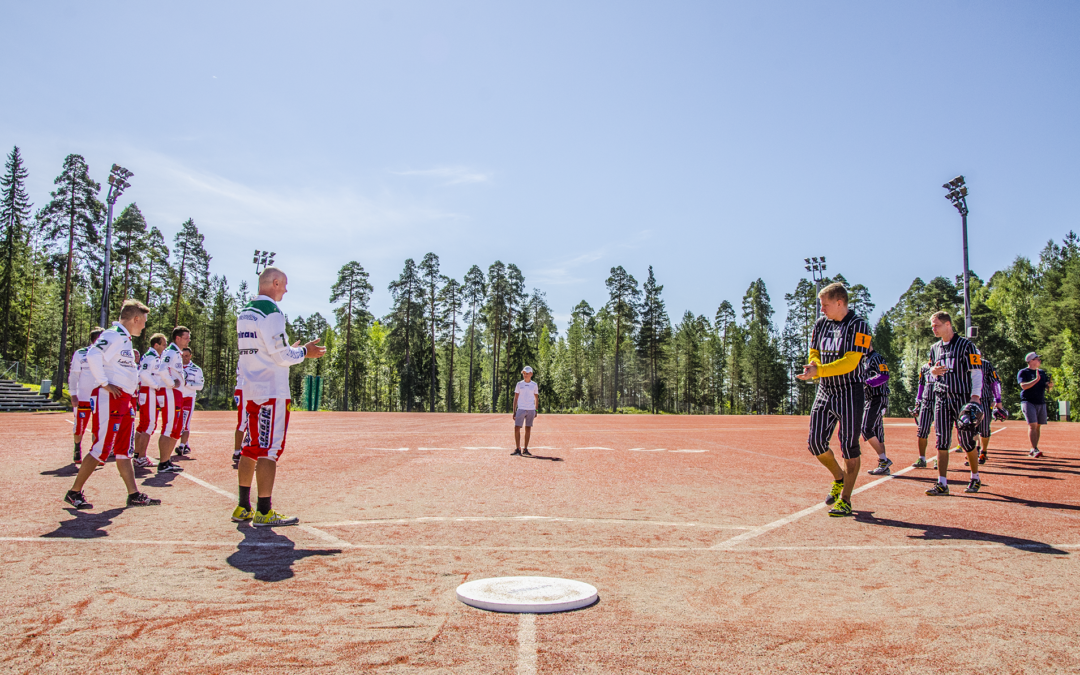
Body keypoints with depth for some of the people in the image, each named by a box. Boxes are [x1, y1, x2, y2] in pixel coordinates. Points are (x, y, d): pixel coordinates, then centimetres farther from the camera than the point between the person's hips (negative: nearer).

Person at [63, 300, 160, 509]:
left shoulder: (126, 339, 19)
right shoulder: (113, 335, -12)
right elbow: (92, 356, -26)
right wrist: (104, 384, -21)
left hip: (124, 400, 10)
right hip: (109, 399, -10)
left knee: (123, 449, 10)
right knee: (102, 448, -5)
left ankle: (134, 495, 13)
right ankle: (74, 493, 8)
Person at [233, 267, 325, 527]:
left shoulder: (244, 313, 16)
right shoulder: (271, 312, -12)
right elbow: (280, 356, -15)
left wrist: (291, 350, 22)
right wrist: (304, 352, 1)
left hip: (250, 392, 9)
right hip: (272, 393, -9)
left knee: (251, 449, 12)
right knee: (270, 450, -5)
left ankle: (243, 508, 18)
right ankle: (264, 512, -2)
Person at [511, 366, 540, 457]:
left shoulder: (534, 385, 7)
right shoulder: (519, 384, 5)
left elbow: (536, 399, 12)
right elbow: (515, 398, 6)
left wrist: (536, 411, 5)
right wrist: (514, 411, 1)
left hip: (531, 410, 1)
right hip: (521, 409, -1)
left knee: (528, 429, 3)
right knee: (517, 428, -9)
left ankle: (525, 449, 10)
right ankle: (518, 449, -2)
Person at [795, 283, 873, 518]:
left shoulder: (858, 326, -12)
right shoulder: (821, 323, 8)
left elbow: (850, 362, -20)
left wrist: (818, 371, -27)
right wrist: (813, 366, -10)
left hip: (849, 394, -6)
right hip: (825, 391, 6)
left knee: (849, 446, -2)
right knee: (815, 443, 5)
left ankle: (845, 500, 8)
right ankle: (839, 478, 32)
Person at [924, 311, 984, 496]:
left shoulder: (966, 345, -4)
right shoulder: (935, 348, 13)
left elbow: (976, 372, -7)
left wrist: (975, 396, -17)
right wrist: (933, 371, -1)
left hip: (962, 398, -5)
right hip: (941, 399, 5)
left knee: (967, 441, 1)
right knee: (941, 441, -1)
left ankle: (975, 478, 22)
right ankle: (942, 484, 0)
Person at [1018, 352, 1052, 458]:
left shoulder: (1042, 373, 17)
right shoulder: (1023, 372, -2)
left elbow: (1048, 388, 18)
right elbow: (1024, 386, -15)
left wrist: (1050, 385, -5)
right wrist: (1036, 380, -25)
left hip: (1041, 402, 6)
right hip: (1028, 401, -6)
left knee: (1038, 426, 7)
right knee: (1032, 425, -15)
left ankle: (1032, 450, 14)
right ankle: (1035, 449, -20)